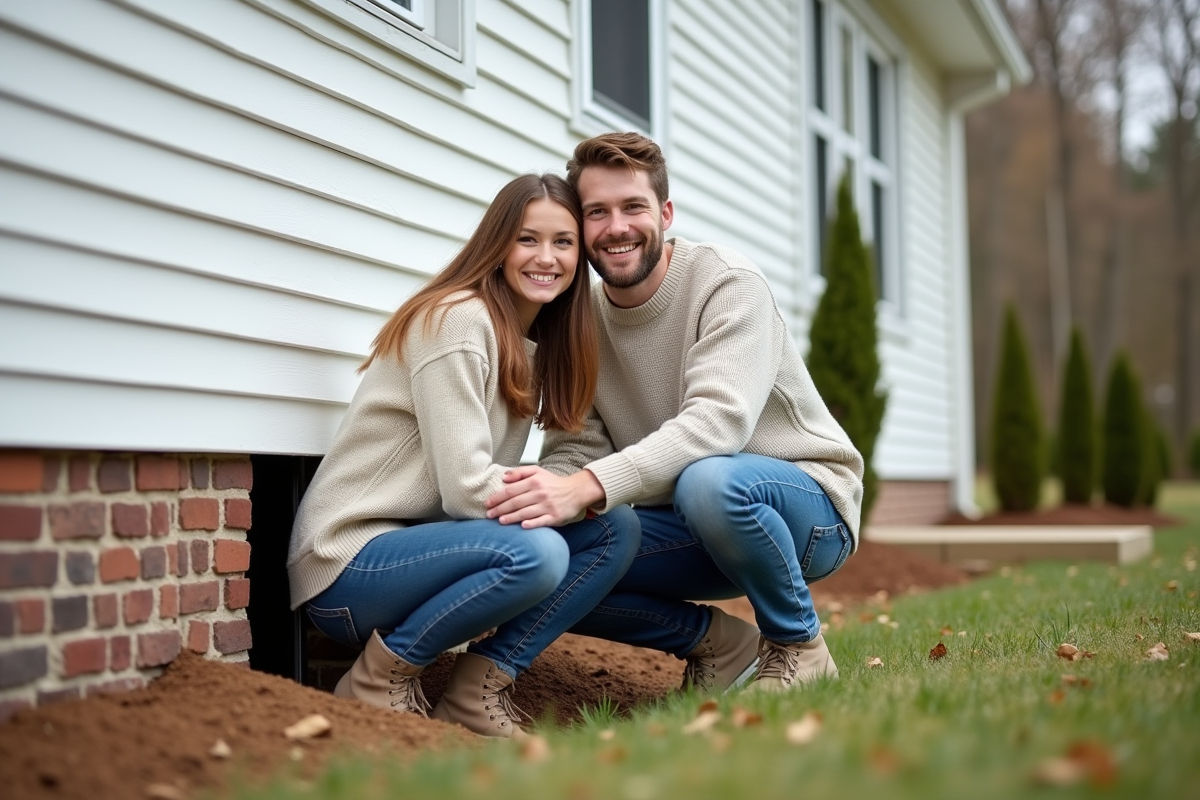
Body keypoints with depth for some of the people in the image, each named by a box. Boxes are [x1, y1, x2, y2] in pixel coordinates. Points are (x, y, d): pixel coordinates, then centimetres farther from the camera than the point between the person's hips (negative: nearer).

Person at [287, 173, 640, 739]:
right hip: (348, 562, -9)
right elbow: (466, 489, -21)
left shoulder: (535, 346, 12)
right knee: (535, 553, -32)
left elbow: (500, 480, 4)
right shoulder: (458, 319, -16)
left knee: (616, 530, -4)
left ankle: (482, 688, -4)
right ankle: (381, 677, -10)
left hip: (423, 548, 9)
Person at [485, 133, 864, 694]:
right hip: (692, 525, 5)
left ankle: (798, 644, -10)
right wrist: (545, 491, -30)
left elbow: (719, 420, -32)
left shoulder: (728, 283, -17)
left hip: (808, 506, -5)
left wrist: (590, 484, -44)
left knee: (708, 480, -39)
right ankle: (717, 642, 3)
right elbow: (575, 449, -5)